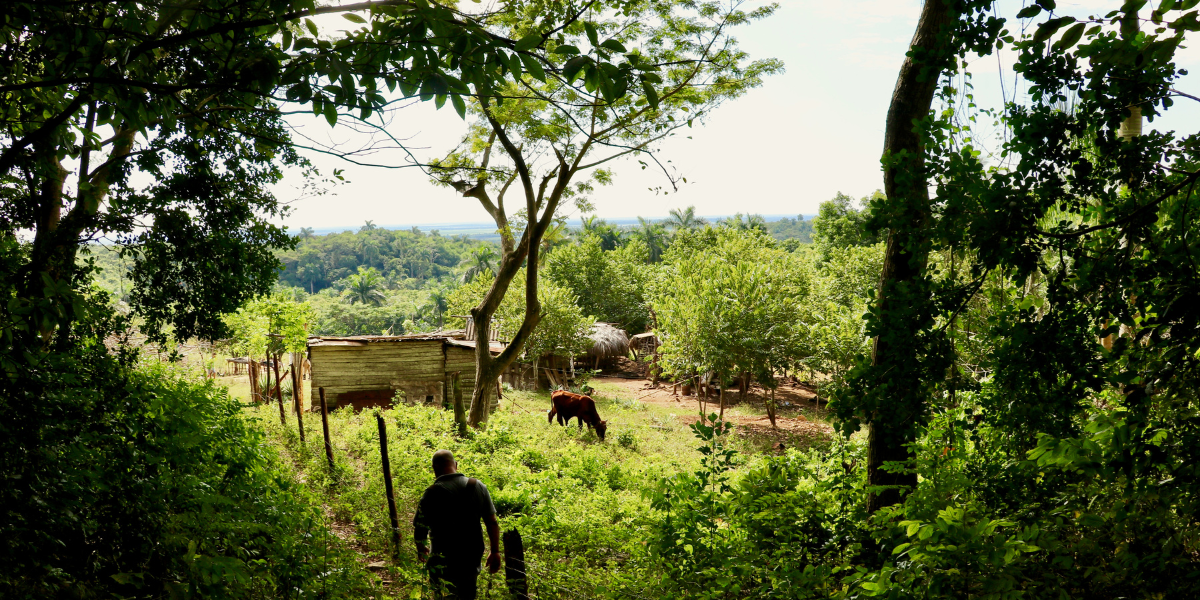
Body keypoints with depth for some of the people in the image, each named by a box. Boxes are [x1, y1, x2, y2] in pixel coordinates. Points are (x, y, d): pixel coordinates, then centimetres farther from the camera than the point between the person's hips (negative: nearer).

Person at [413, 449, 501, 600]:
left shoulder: (432, 493, -13)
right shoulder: (478, 486, -1)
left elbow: (419, 529, -6)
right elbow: (492, 522, 2)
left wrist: (421, 549, 14)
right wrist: (495, 552, 12)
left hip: (444, 563, -4)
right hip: (473, 559, 4)